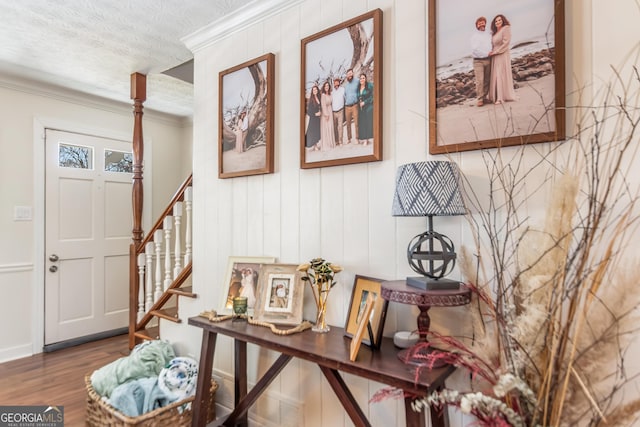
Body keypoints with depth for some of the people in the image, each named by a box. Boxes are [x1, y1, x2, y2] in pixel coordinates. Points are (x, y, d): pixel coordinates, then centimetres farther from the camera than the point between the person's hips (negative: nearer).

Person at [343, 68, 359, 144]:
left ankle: (356, 138, 0)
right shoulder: (345, 84, 12)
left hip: (355, 105, -3)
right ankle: (348, 138, 13)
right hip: (347, 106, 3)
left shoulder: (357, 82, 1)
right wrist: (345, 101, 11)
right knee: (348, 123, 6)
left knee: (356, 122, -5)